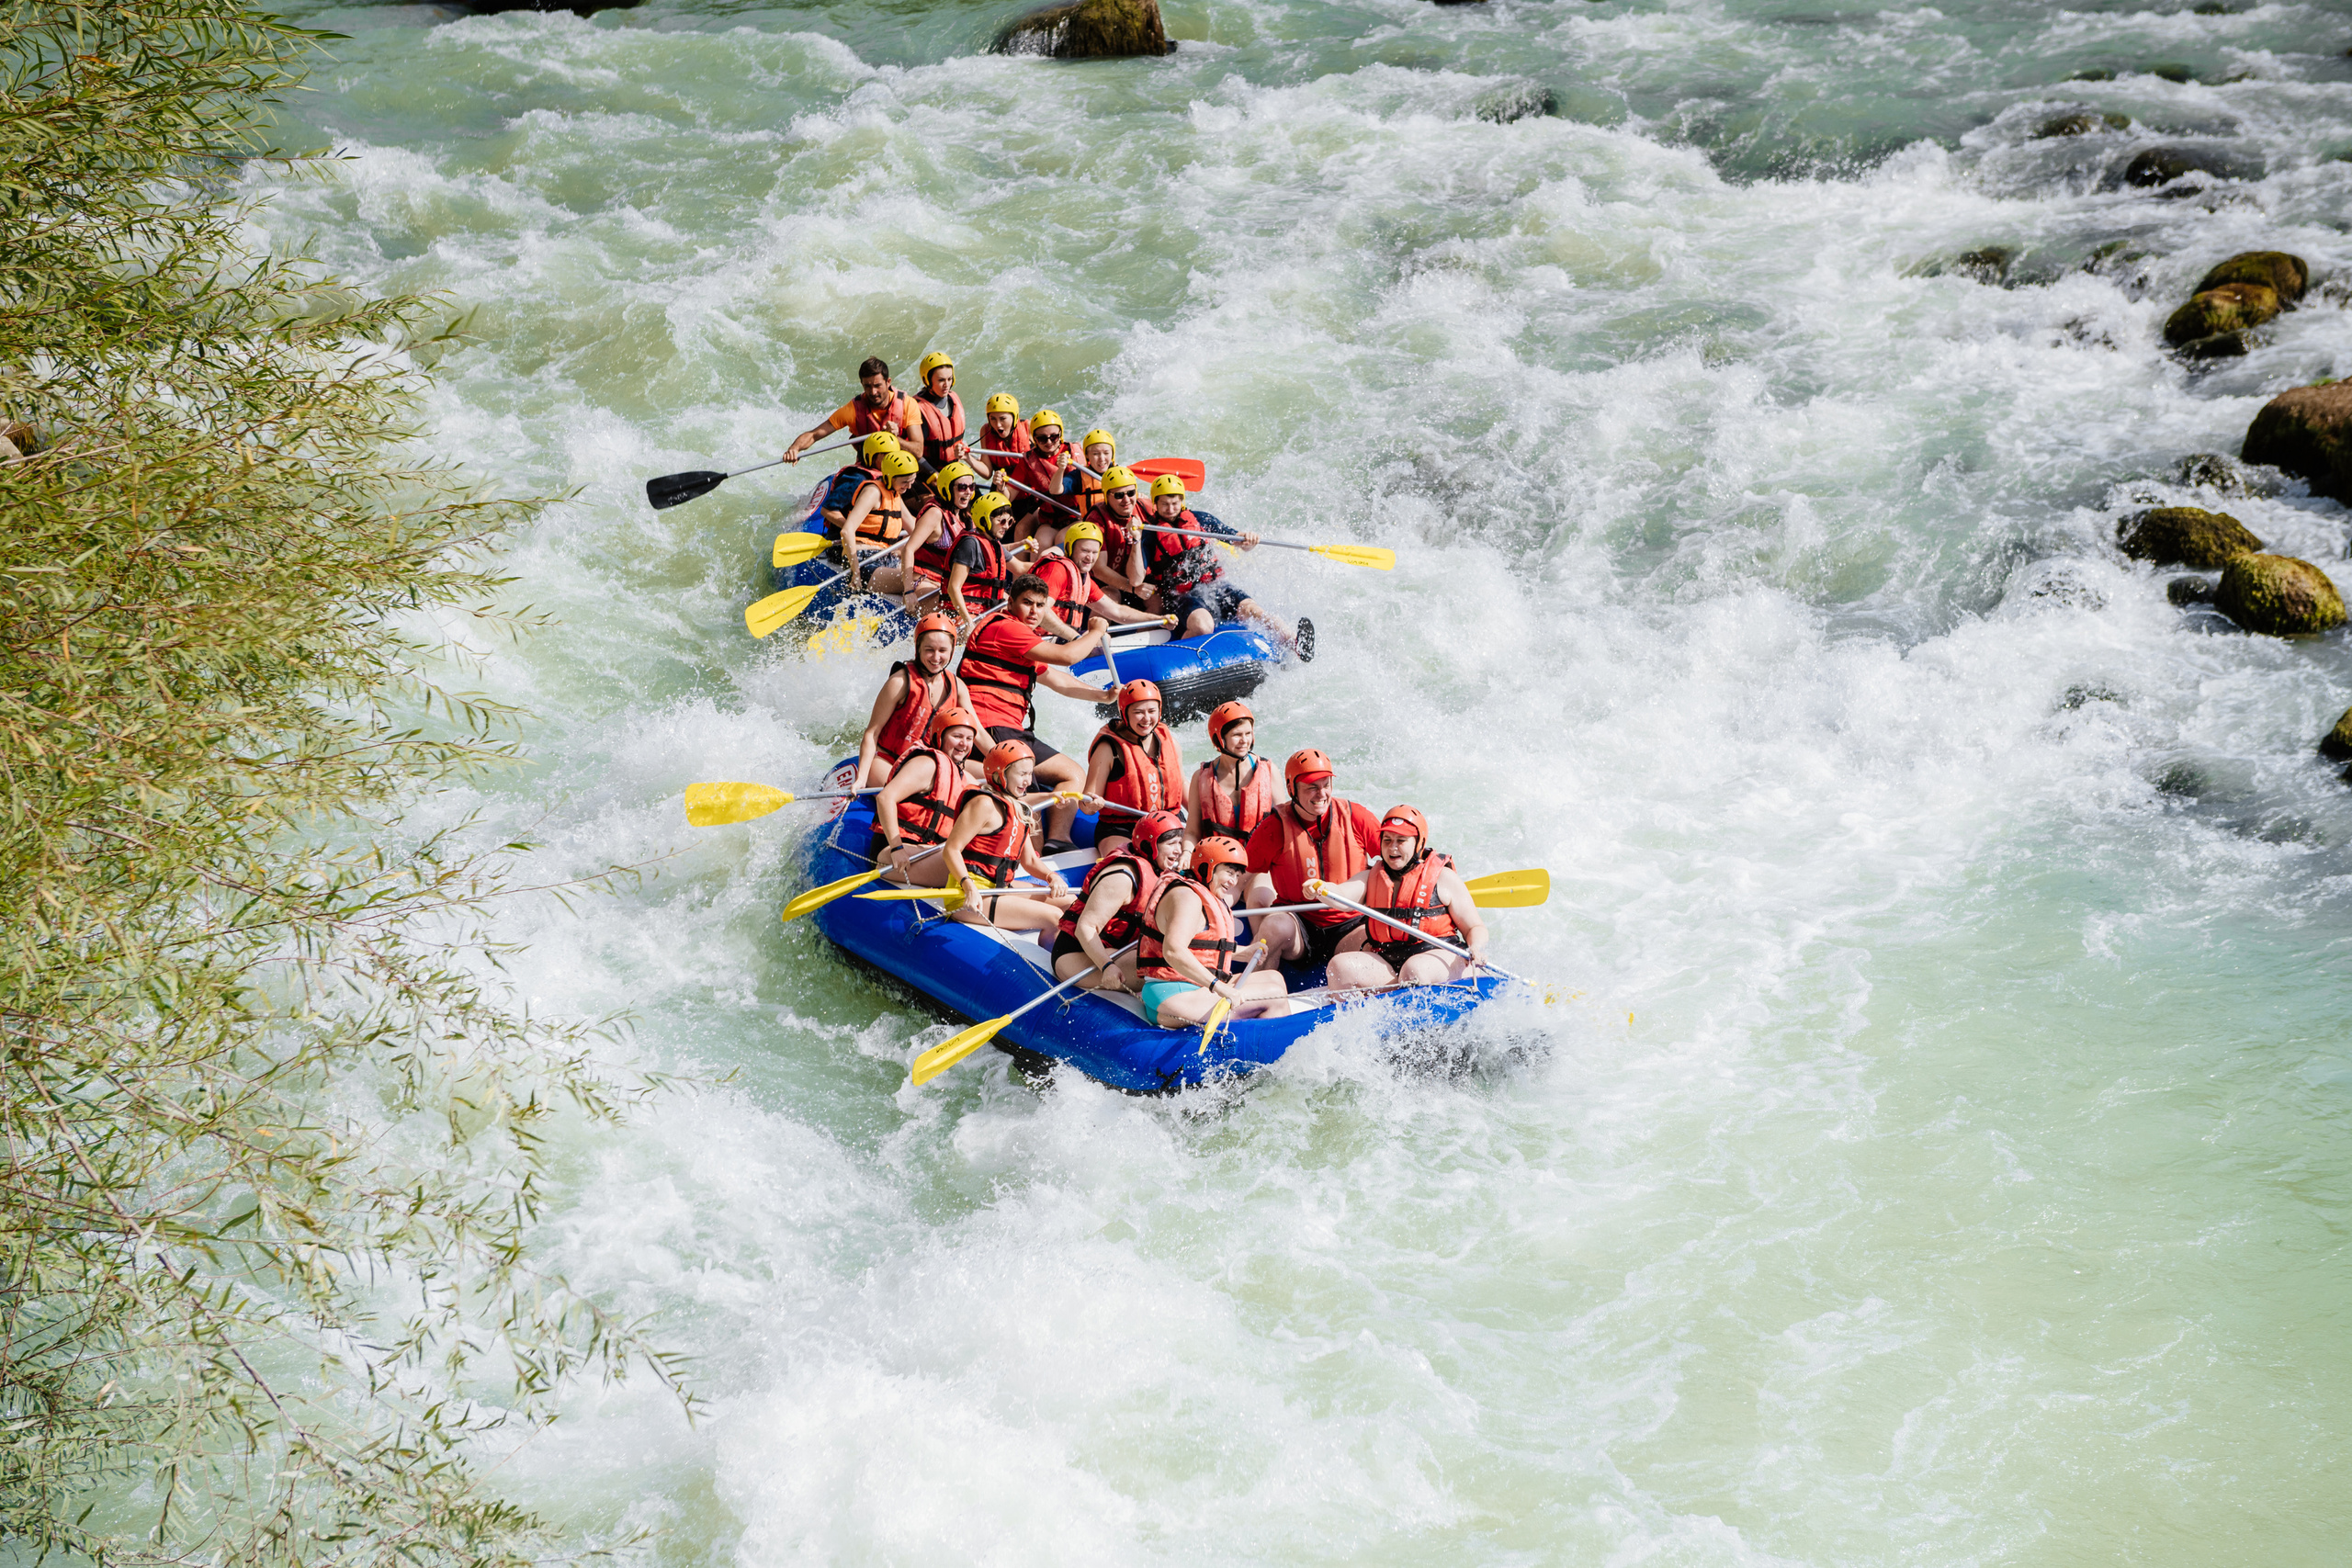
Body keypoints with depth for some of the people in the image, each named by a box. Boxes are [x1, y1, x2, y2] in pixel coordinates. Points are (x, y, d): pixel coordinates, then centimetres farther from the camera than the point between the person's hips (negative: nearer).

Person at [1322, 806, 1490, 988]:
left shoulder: (1442, 877, 4)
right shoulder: (1371, 877, 13)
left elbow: (1475, 927, 4)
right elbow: (1341, 896, -7)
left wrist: (1476, 948, -19)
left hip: (1440, 958, -4)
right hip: (1385, 964, 4)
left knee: (1415, 969, -37)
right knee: (1340, 966, -21)